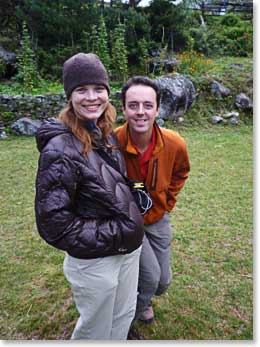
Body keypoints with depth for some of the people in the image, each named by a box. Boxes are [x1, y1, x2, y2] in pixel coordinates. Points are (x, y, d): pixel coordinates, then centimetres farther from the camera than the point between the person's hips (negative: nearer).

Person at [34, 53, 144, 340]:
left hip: (129, 248, 7)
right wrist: (114, 235, -20)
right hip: (94, 261, -6)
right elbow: (53, 222, -23)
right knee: (97, 329, 18)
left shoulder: (107, 135, 1)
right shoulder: (60, 149, -22)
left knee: (124, 316, 26)